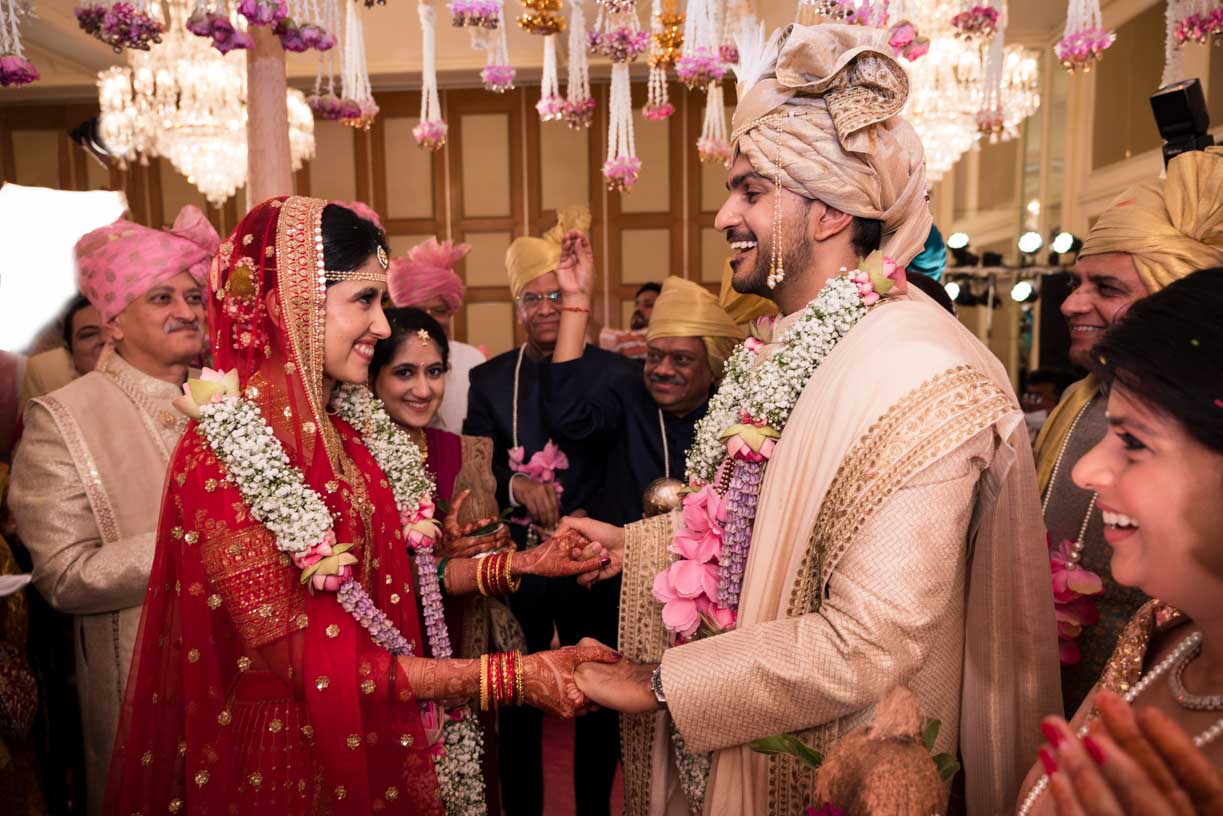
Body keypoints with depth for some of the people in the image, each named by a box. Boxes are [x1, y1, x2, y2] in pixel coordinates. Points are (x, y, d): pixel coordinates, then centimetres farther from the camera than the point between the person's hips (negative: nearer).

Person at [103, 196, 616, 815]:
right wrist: (511, 677, -27)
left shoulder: (350, 425, -1)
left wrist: (521, 564, -5)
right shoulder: (223, 456, -22)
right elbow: (306, 664, -23)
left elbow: (391, 573, 4)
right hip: (294, 760, -6)